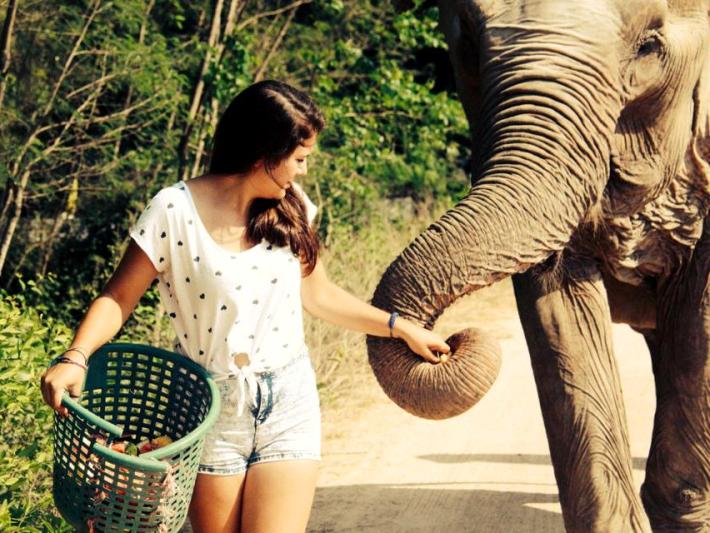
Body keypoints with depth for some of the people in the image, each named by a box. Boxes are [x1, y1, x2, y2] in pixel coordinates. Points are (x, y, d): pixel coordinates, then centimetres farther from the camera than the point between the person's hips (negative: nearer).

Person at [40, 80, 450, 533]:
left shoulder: (291, 208, 4)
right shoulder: (175, 211, -11)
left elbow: (318, 294, 16)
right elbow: (118, 298, -7)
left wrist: (401, 328, 18)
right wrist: (75, 359, -23)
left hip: (289, 399, 3)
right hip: (213, 406, -3)